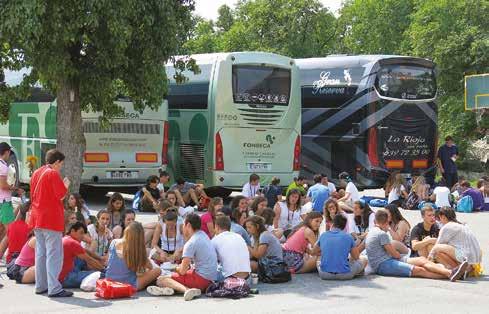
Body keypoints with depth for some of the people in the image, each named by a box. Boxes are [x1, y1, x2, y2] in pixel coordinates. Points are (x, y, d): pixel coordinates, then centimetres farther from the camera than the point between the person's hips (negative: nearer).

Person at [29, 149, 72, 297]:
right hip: (51, 219, -8)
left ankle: (40, 286, 19)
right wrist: (66, 185, 4)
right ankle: (54, 289, -11)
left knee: (40, 253, 14)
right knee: (54, 254, -8)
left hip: (37, 218, 9)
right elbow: (61, 196, -15)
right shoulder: (53, 174, -12)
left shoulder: (36, 173, 13)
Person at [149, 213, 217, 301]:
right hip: (211, 279, 10)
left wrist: (177, 269, 8)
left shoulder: (191, 243, -13)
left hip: (201, 279, -10)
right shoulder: (203, 235, 13)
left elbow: (182, 271, -11)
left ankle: (186, 289, -39)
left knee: (161, 280, -12)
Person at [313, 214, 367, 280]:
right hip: (344, 275, -3)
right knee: (363, 260, 22)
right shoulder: (348, 237, -1)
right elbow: (356, 257, 11)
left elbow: (314, 252, 23)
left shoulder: (323, 235, 6)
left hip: (324, 275, 3)